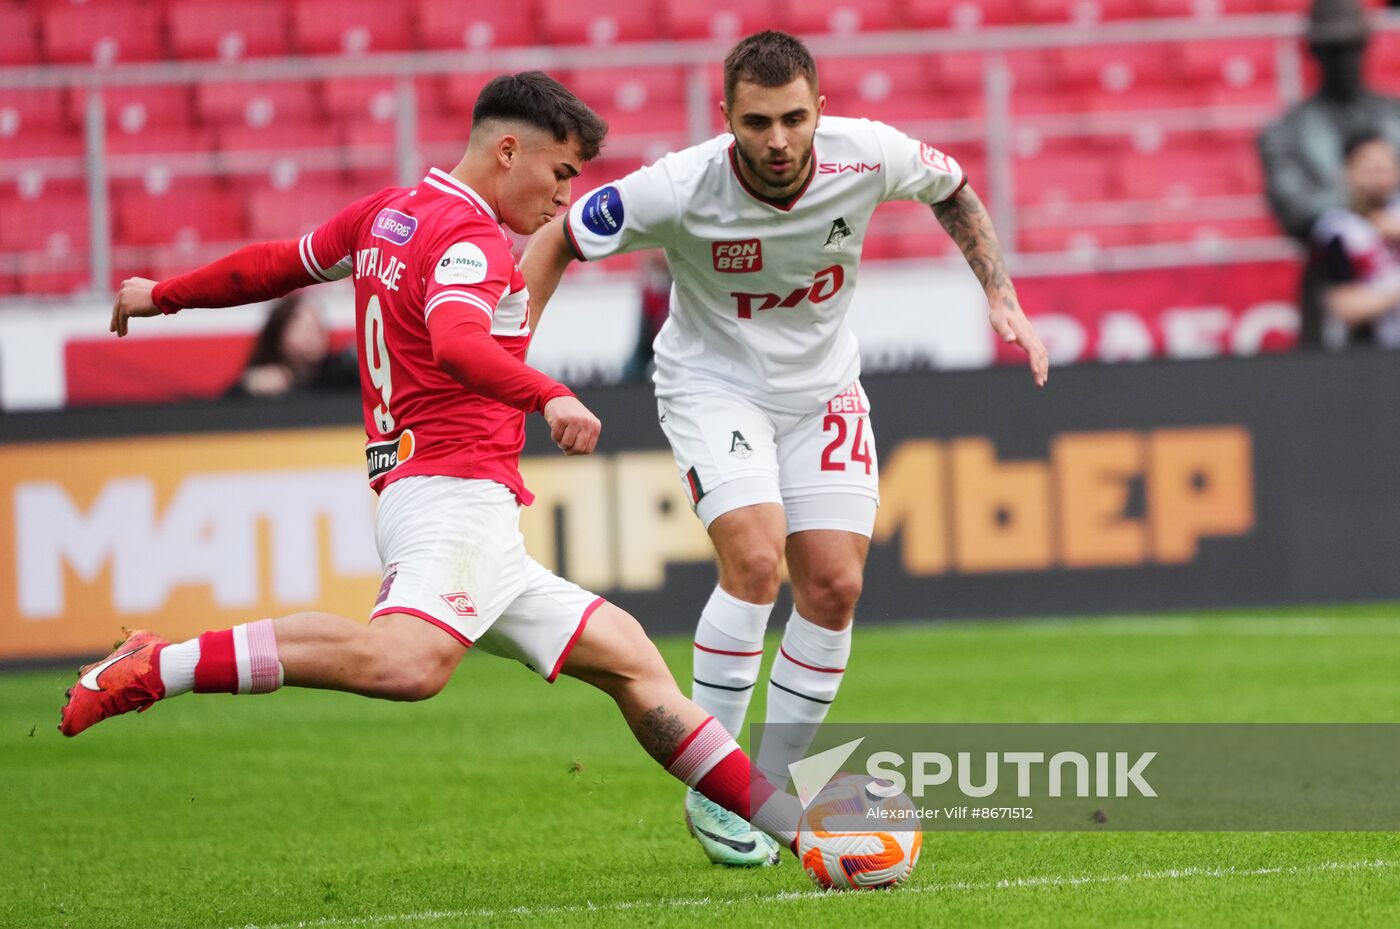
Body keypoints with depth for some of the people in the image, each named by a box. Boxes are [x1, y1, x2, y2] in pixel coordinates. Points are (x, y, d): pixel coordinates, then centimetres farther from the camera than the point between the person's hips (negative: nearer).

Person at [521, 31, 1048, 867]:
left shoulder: (868, 156, -20)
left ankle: (773, 787, 11)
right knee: (756, 560, -24)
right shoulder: (680, 189, -27)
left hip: (822, 388, 4)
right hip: (712, 384, -4)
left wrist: (1002, 294, -4)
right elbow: (557, 241, -13)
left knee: (835, 585, -6)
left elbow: (952, 189, 4)